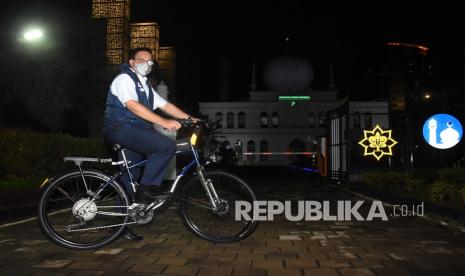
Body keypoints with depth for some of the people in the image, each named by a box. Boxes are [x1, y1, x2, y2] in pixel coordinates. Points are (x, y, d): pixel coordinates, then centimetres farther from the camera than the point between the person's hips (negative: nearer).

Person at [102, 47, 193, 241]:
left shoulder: (145, 86, 23)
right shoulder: (124, 79, -5)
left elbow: (166, 105, 16)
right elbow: (134, 106, -22)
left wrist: (190, 118, 4)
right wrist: (164, 122, -31)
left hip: (134, 134, 9)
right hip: (121, 129, -9)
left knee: (130, 177, 9)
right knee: (167, 145, -23)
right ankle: (147, 187, -10)